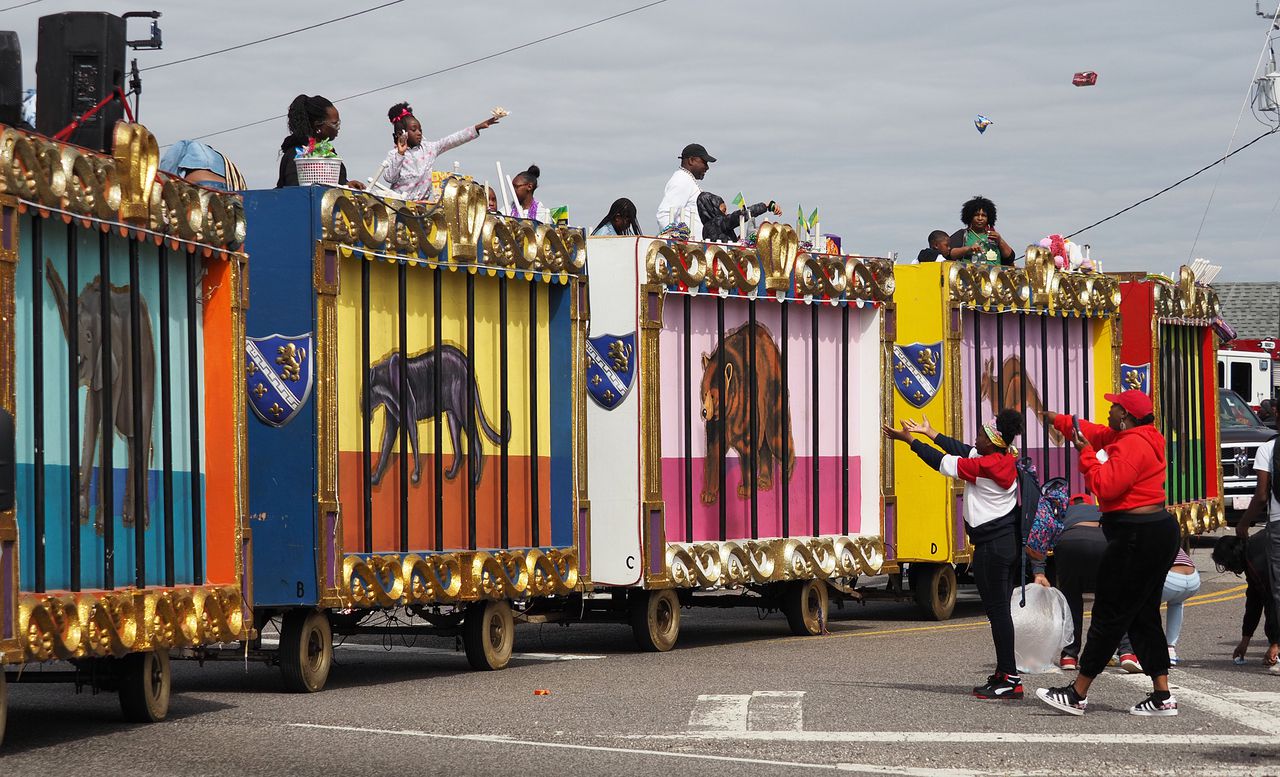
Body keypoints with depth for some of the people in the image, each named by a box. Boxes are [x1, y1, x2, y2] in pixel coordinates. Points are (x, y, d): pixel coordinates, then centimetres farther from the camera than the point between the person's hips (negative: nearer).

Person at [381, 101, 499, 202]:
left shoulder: (429, 148, 10)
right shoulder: (394, 154, 1)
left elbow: (454, 140, 6)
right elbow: (390, 178, -11)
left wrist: (479, 127, -1)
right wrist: (400, 153, -16)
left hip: (422, 202, 3)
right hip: (399, 204, -3)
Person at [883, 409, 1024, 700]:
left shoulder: (985, 466, -18)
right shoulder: (1007, 460, 8)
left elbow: (943, 462, -11)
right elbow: (963, 450, 20)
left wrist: (909, 439, -2)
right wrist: (929, 433, 28)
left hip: (991, 546, -9)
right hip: (1008, 542, 9)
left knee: (997, 610, -7)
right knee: (999, 609, 13)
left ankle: (1010, 680, -9)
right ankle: (1005, 673, 17)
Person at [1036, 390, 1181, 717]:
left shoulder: (1132, 445, -17)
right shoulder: (1130, 437, 14)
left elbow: (1107, 486, -25)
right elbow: (1097, 434, 29)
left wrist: (1085, 453, -15)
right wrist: (1059, 421, 37)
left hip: (1137, 539, -10)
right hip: (1159, 533, 10)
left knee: (1110, 617, -4)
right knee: (1143, 618, 12)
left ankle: (1077, 695, 2)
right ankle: (1162, 697, 10)